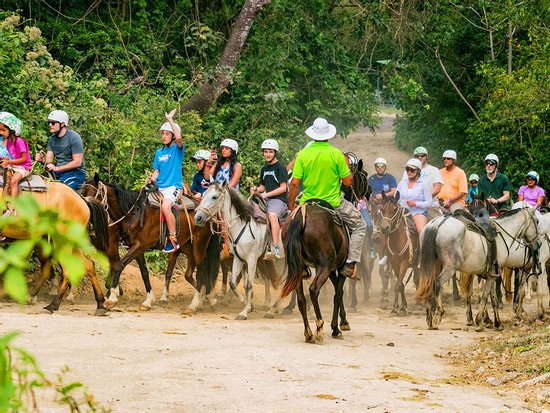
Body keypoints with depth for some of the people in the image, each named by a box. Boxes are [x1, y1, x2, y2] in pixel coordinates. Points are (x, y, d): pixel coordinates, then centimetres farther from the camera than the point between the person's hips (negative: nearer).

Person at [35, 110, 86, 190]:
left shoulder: (74, 137, -10)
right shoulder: (52, 139, 12)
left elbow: (77, 162, -15)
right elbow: (49, 160, 8)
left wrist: (57, 168, -20)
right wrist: (42, 160, -17)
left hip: (75, 172, -7)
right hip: (59, 172, 7)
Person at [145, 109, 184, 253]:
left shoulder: (177, 149, -1)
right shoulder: (158, 152, 16)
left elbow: (178, 138, -23)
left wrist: (170, 120, -17)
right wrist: (151, 179, -4)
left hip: (173, 186, -7)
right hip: (159, 187, 7)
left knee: (165, 207, -33)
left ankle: (173, 240, -25)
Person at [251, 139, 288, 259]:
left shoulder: (280, 168, -4)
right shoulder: (264, 169, 19)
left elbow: (283, 188, -10)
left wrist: (267, 194, -15)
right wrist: (256, 190, 2)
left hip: (279, 200, -9)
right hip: (266, 200, 9)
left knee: (272, 215, -38)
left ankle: (275, 247, -47)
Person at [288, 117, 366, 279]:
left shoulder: (303, 154, -6)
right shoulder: (336, 154, -11)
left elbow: (294, 183, -8)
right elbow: (348, 182, -6)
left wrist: (291, 207, 2)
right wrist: (346, 164, 11)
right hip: (333, 203, -2)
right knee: (360, 226, 16)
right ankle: (350, 264, 4)